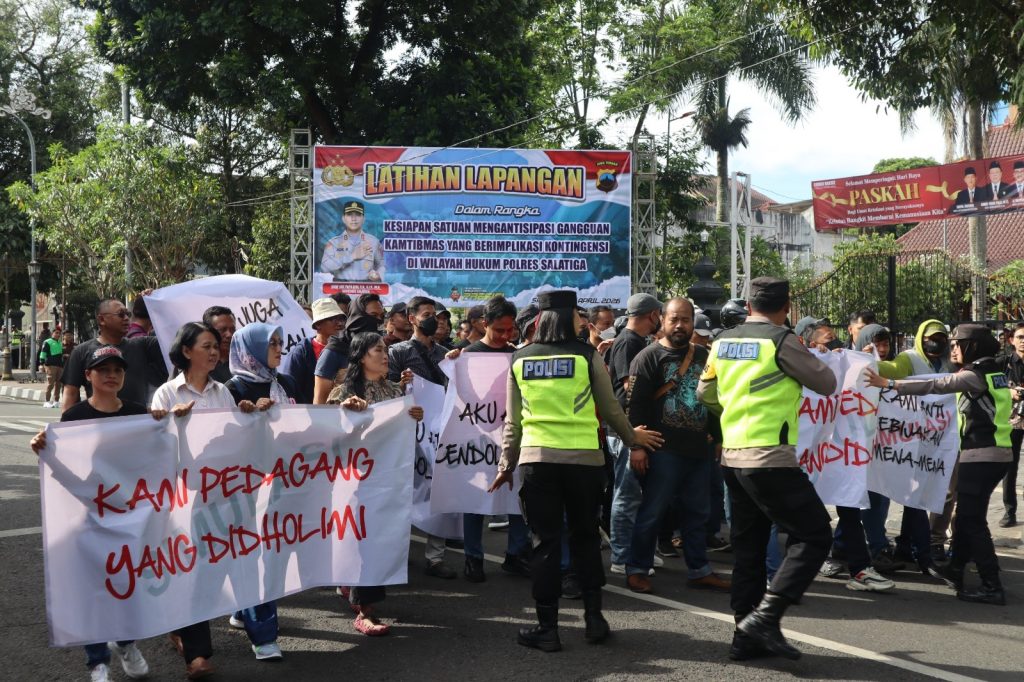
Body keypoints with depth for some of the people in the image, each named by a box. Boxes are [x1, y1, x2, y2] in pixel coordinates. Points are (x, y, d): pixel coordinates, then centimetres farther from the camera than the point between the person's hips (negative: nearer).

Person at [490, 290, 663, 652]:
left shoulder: (520, 359, 4)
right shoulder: (587, 355, -3)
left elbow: (513, 420, 8)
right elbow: (610, 409, 4)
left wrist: (506, 464, 17)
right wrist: (632, 436, 22)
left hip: (536, 459, 1)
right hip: (584, 459, -1)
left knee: (546, 543, 5)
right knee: (585, 537, 14)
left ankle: (547, 628, 8)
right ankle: (593, 617, 18)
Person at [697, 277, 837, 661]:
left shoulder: (723, 342, 9)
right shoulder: (781, 341, -10)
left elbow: (705, 393, 21)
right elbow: (827, 384, 0)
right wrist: (806, 359, 17)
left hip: (732, 457, 8)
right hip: (770, 459, -7)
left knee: (748, 547, 13)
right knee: (814, 535, 0)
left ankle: (747, 637, 15)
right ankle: (766, 615, -9)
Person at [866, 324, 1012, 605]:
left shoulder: (975, 376, -14)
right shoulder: (993, 372, 12)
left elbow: (935, 386, -21)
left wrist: (889, 384, -22)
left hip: (981, 455, -9)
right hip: (995, 453, 9)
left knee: (972, 520, -5)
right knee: (966, 514, 18)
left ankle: (992, 586, -5)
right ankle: (955, 570, 28)